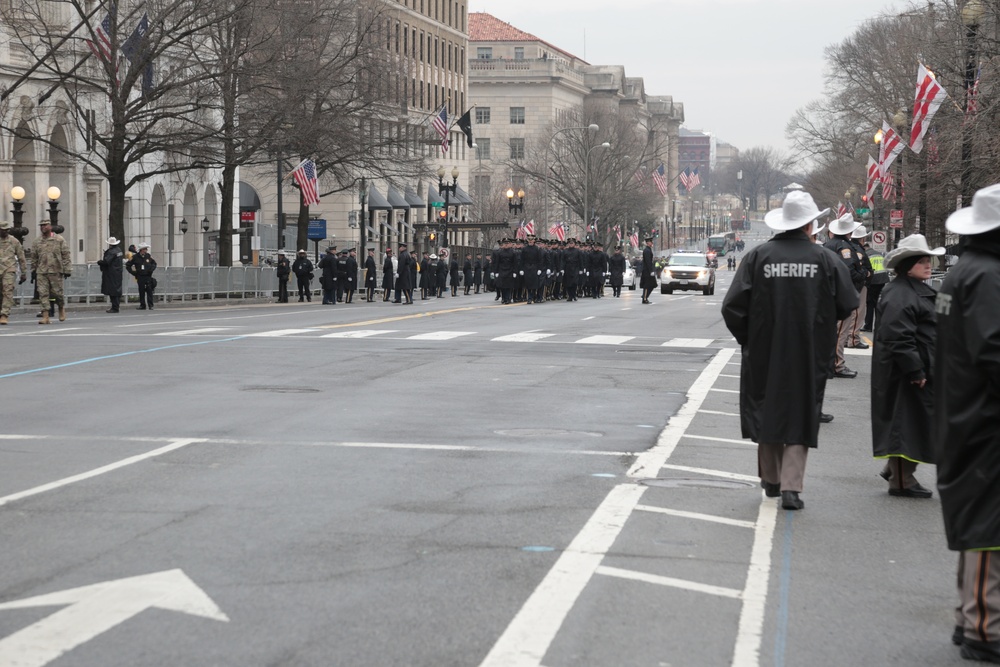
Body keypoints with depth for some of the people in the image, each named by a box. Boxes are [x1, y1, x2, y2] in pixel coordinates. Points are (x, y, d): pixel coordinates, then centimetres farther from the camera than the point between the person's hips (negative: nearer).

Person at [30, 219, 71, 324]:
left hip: (56, 271, -3)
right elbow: (34, 257, 18)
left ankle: (61, 308, 29)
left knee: (57, 292, 1)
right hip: (41, 272, 3)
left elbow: (66, 256, 0)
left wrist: (67, 270, -6)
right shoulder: (37, 242, 11)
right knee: (43, 293, -6)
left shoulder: (59, 240, 1)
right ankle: (45, 316, -7)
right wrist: (33, 271, 16)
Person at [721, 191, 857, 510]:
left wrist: (746, 338, 8)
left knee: (767, 412, 17)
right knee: (801, 416, 7)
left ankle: (771, 479, 28)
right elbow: (847, 304, -3)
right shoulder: (825, 259, -7)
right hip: (809, 355, -1)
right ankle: (791, 486, -2)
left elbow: (732, 307, -8)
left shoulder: (758, 256, -6)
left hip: (764, 353, 1)